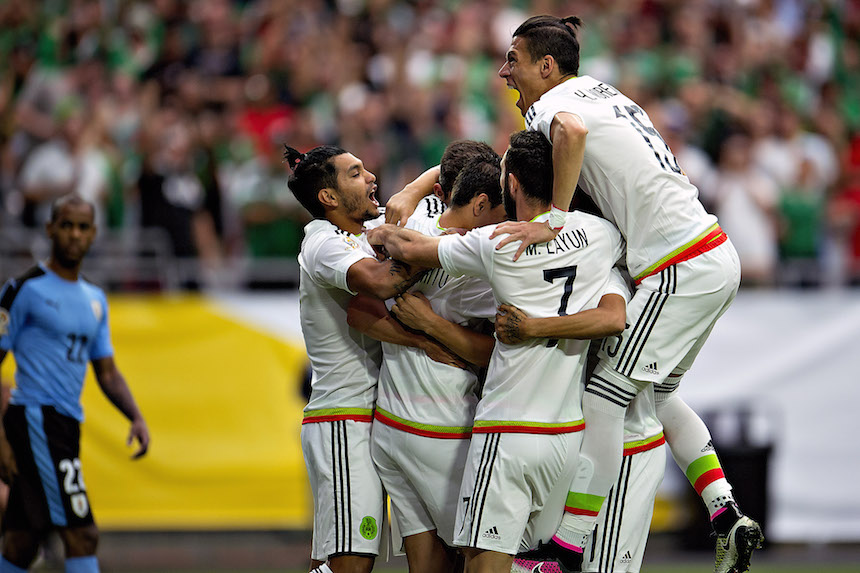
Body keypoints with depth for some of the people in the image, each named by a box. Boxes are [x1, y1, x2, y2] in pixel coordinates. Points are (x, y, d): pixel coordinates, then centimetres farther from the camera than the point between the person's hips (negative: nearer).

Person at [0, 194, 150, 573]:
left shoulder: (94, 300, 18)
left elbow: (107, 373, 21)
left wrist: (136, 417, 3)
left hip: (66, 427, 8)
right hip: (35, 418, -8)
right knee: (82, 535, -15)